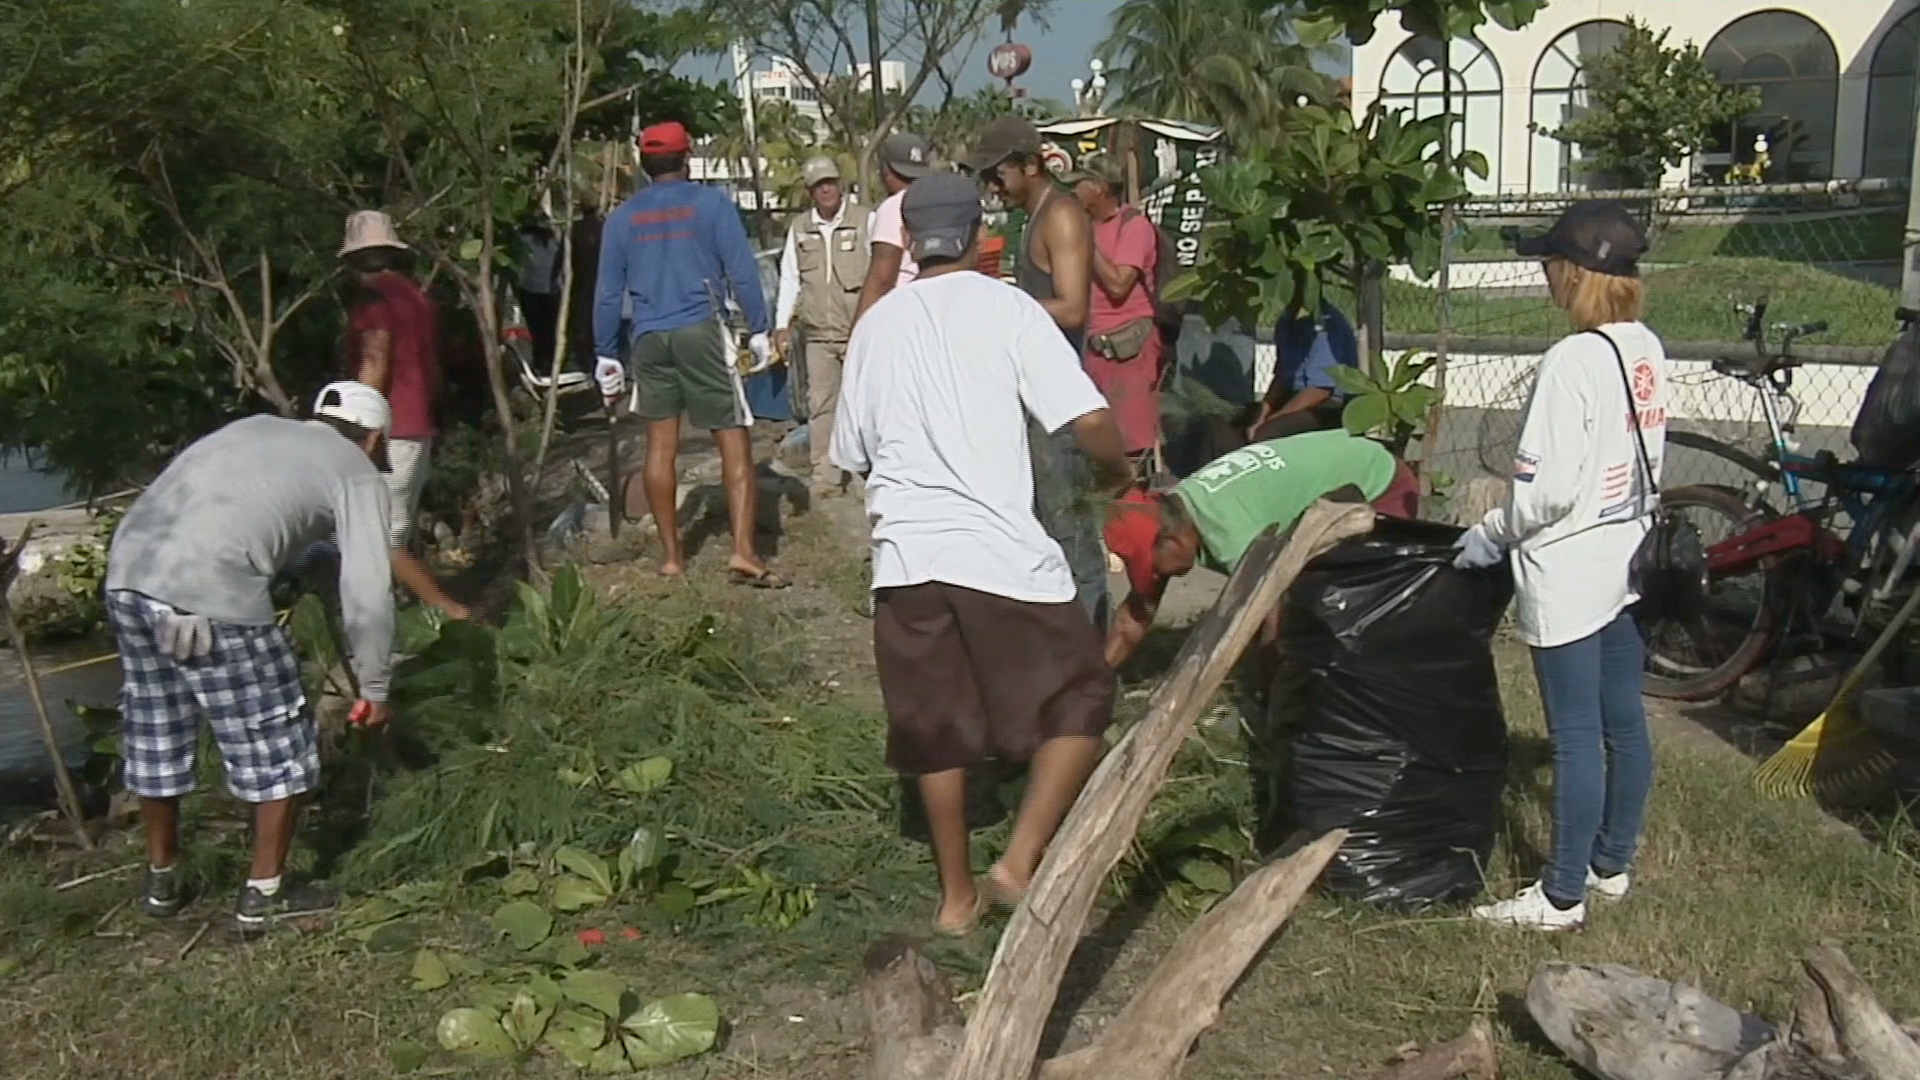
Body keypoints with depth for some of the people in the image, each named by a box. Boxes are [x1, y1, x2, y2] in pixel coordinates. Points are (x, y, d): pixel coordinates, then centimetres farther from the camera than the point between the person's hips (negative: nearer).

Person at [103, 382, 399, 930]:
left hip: (126, 571, 7)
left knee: (154, 736, 24)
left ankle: (162, 881, 40)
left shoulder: (254, 428, 28)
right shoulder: (358, 474, 10)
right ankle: (264, 894, 22)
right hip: (211, 596, -7)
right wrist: (374, 688, 14)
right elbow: (367, 595, 2)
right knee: (279, 744, 12)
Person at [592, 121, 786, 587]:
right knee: (733, 438, -3)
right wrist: (759, 330, 3)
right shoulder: (710, 203, 1)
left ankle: (671, 554, 14)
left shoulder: (623, 217, 10)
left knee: (661, 444, 10)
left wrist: (606, 354, 18)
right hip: (701, 330, -3)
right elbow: (742, 271, -4)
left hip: (648, 339, 4)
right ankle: (743, 551, -15)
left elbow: (608, 293, 11)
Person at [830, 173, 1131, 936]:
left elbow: (855, 457, 20)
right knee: (1078, 703, 10)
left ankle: (957, 895, 24)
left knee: (936, 727, 15)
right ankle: (1021, 861, -2)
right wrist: (1117, 472, 10)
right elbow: (1088, 421, -11)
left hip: (905, 555, 5)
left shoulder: (877, 324, 12)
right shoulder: (1007, 309, -1)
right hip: (1001, 551, -4)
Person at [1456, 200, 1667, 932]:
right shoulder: (1648, 351, 5)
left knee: (1576, 737, -1)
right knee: (1622, 722, 16)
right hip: (1628, 560, 9)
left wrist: (1492, 534, -8)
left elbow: (1550, 487, -23)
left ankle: (1563, 896, 10)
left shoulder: (1573, 361, -21)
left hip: (1568, 573, -9)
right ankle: (1612, 864, 31)